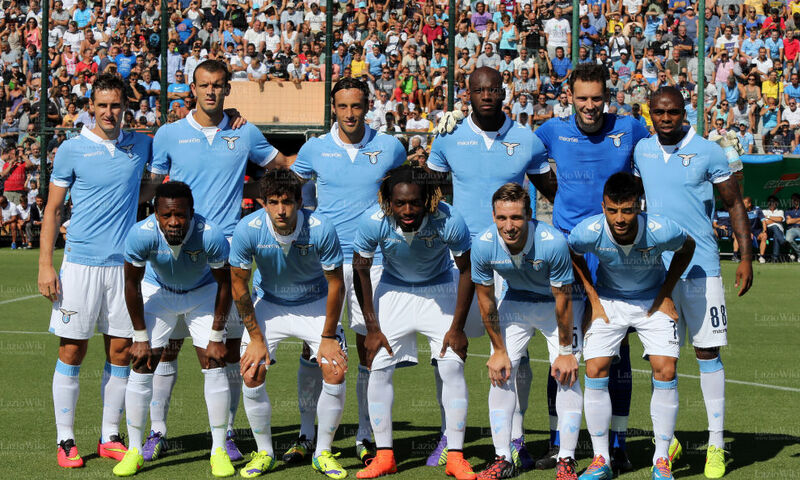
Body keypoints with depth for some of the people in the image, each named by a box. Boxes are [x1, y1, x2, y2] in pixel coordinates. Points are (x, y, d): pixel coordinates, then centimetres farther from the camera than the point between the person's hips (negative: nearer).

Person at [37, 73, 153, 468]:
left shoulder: (140, 145, 7)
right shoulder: (72, 150, 0)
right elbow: (52, 210, 3)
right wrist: (45, 265, -4)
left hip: (124, 264, 3)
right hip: (80, 262, -3)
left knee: (121, 352, 5)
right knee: (72, 350, -1)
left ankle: (111, 437, 15)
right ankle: (65, 440, 7)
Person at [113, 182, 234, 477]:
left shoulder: (211, 236, -34)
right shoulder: (141, 235, -32)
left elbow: (224, 284, -17)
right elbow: (132, 284, -15)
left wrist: (216, 337, -13)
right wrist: (141, 337, -12)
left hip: (203, 293, 0)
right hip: (157, 291, 1)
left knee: (214, 368, -9)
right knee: (141, 368, -7)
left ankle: (219, 450, 2)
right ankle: (134, 450, 4)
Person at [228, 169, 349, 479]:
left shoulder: (321, 229, -28)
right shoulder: (247, 229, -26)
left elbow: (336, 284, -15)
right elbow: (239, 285, -12)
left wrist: (328, 337, -12)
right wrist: (256, 338, -11)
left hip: (315, 304, -1)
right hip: (268, 303, 1)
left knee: (336, 373, -15)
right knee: (251, 375, -12)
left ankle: (323, 453, 5)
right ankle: (264, 453, 9)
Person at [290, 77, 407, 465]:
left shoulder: (390, 148, 5)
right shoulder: (314, 149, 5)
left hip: (372, 261, 0)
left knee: (371, 346, -1)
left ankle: (365, 437, 7)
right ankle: (308, 435, 8)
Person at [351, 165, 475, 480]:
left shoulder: (450, 222, -30)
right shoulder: (373, 222, -27)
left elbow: (466, 271, -14)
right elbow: (360, 271, -11)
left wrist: (457, 328, -12)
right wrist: (372, 328, -10)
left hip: (439, 291, -1)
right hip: (393, 291, 1)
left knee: (453, 368, -12)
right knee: (378, 368, -8)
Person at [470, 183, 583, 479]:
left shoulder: (553, 243, -36)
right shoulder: (483, 245, -26)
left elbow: (563, 301, -23)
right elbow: (486, 300, -10)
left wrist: (566, 351, -15)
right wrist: (499, 350, -5)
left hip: (557, 303, -3)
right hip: (515, 302, 3)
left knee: (566, 373, -12)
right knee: (501, 372, -5)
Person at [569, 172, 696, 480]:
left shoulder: (662, 231, -30)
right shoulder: (588, 232, -27)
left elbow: (688, 247, -5)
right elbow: (572, 253, -2)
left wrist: (666, 294, -6)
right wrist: (593, 298, -4)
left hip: (653, 302, -1)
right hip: (609, 301, 1)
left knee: (665, 370, -14)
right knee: (595, 371, -11)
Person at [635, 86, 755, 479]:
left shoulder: (708, 153, -4)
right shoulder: (641, 151, 7)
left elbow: (735, 206, 1)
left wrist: (745, 257, -4)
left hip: (701, 266, -3)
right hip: (655, 265, 3)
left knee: (708, 351, -1)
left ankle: (716, 443, 5)